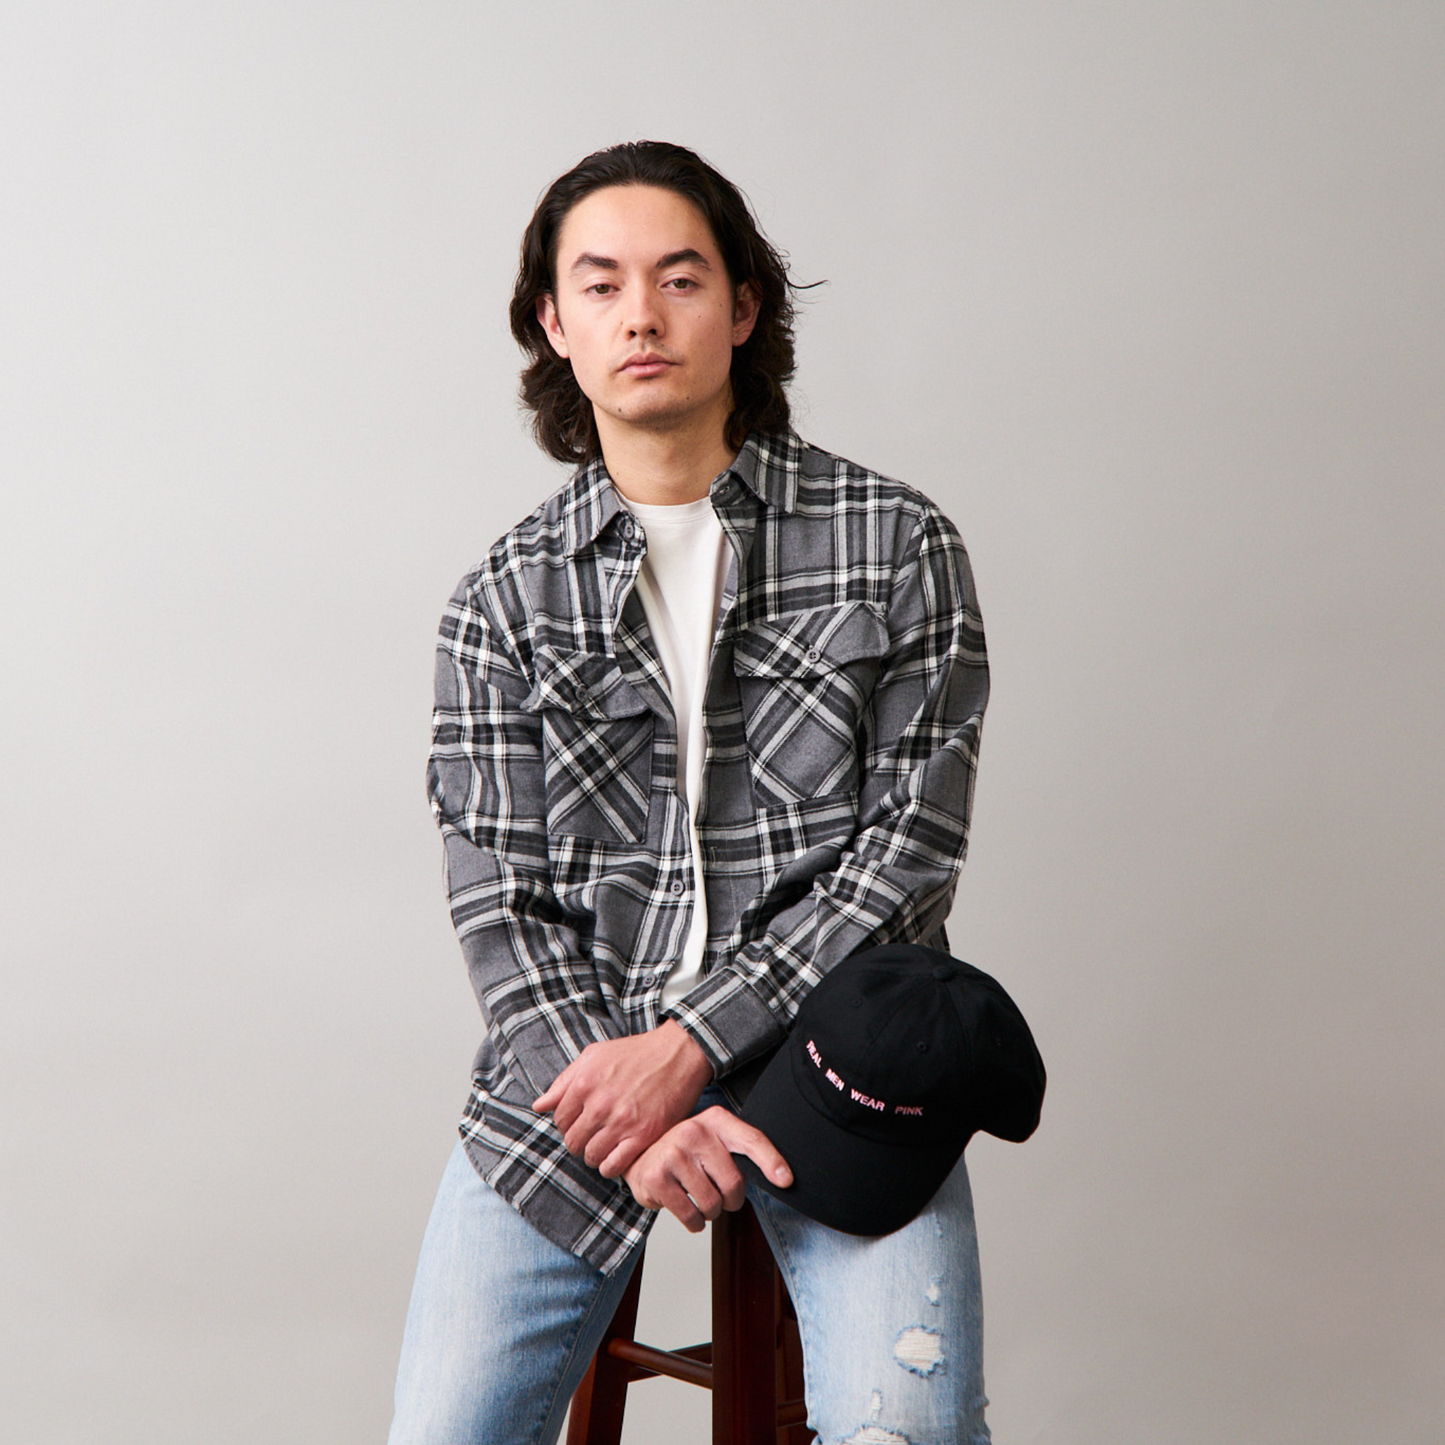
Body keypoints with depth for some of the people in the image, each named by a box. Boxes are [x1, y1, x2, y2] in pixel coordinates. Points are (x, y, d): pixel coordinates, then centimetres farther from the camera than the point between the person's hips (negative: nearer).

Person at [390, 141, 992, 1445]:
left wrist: (690, 1045, -13)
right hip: (574, 1055, 2)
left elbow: (908, 851, -3)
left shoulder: (898, 546, 2)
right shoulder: (502, 602, 7)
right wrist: (627, 1107, -14)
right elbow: (498, 898, 2)